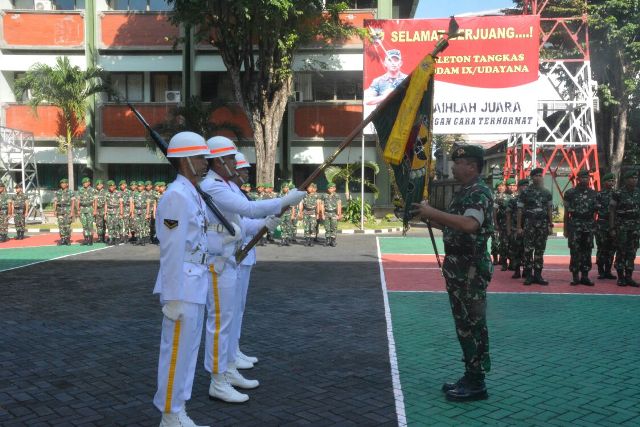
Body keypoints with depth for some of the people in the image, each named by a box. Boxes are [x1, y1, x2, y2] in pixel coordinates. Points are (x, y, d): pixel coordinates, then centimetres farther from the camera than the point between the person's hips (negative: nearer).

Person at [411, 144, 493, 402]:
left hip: (472, 269, -10)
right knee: (464, 324, 14)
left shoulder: (480, 193, -15)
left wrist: (433, 212, -31)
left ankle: (476, 384, 6)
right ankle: (470, 377, 24)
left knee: (473, 324, -3)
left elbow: (469, 224, -33)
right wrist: (428, 217, 10)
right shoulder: (464, 192, 16)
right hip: (458, 267, 10)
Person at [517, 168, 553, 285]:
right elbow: (520, 210, -1)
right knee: (528, 250, -4)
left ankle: (538, 275, 9)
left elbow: (549, 210, 13)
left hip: (543, 224, 3)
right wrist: (519, 227, -5)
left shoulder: (547, 193, 9)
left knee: (540, 250, 5)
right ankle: (528, 275, 2)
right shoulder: (525, 192, -1)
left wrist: (550, 225, 6)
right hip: (529, 224, -3)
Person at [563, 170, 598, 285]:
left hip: (589, 226, 3)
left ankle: (585, 276, 12)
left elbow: (595, 211, 11)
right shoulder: (570, 193, 1)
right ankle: (575, 277, 2)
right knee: (575, 252, -3)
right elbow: (566, 212, 2)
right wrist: (565, 228, 0)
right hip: (574, 225, -3)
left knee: (587, 252, 5)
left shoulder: (593, 194, 8)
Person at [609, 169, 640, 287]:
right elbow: (611, 211, -6)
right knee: (621, 252, -2)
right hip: (621, 226, -5)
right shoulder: (618, 193, -7)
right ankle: (621, 277, 5)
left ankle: (629, 277, 12)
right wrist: (612, 228, -11)